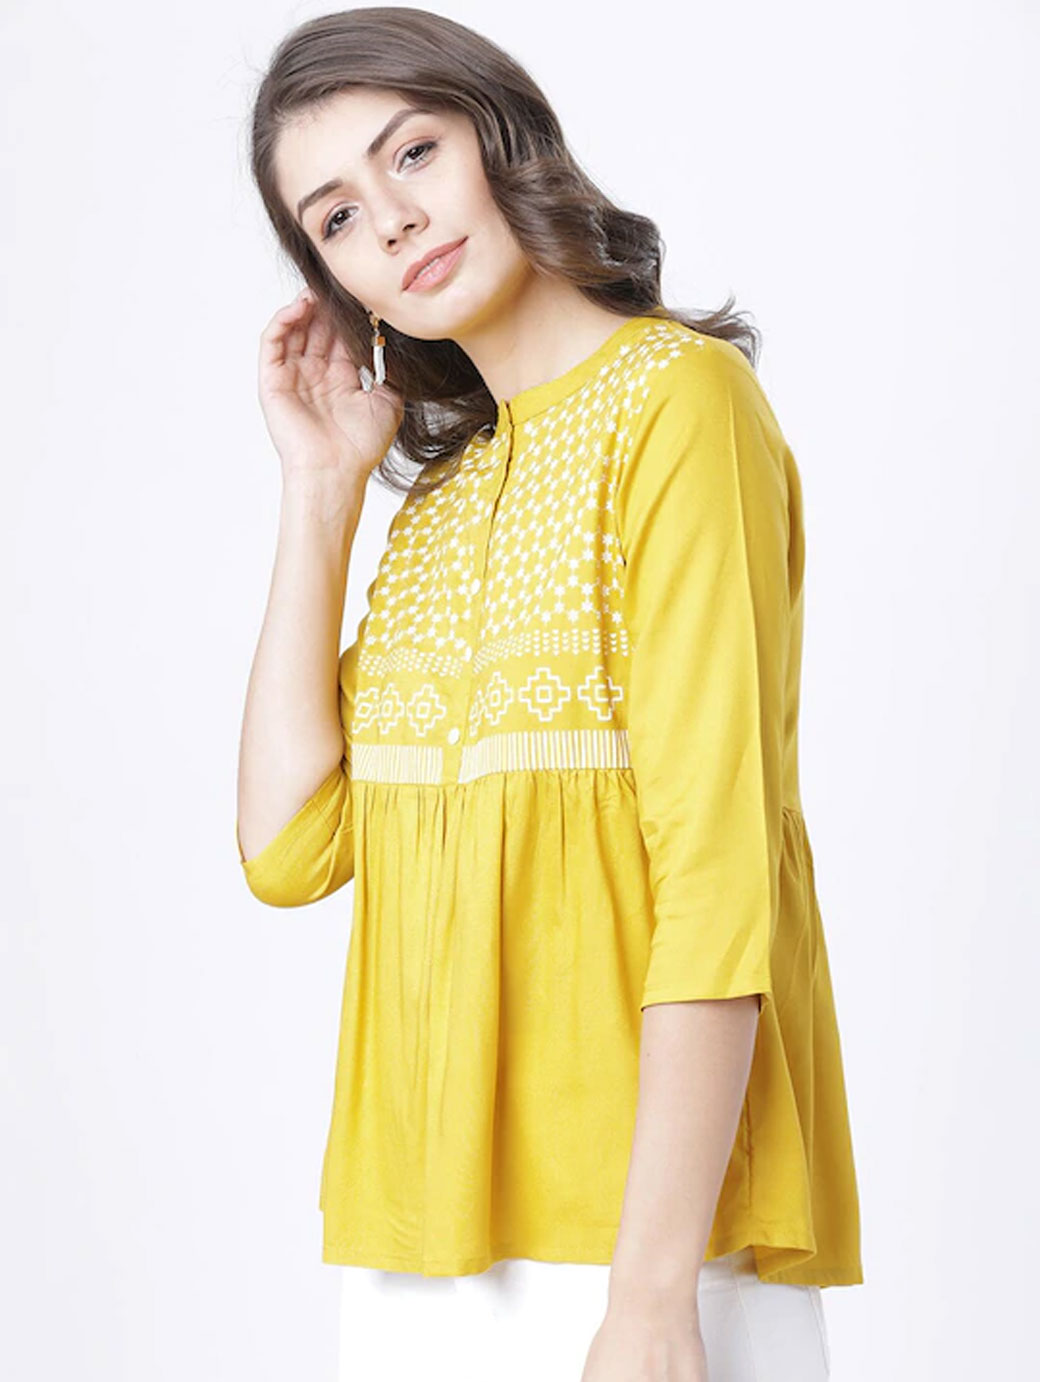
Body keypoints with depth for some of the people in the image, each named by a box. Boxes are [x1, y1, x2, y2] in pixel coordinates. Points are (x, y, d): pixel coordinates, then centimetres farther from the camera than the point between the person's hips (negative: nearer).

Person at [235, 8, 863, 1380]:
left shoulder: (677, 396, -8)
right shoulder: (447, 474, 14)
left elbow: (719, 872, -16)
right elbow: (291, 846, 5)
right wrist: (321, 491, 4)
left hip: (630, 1205, -6)